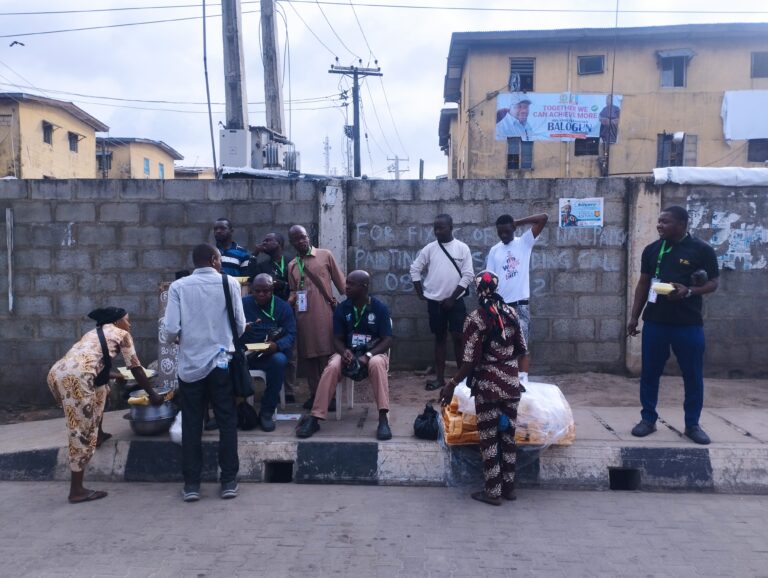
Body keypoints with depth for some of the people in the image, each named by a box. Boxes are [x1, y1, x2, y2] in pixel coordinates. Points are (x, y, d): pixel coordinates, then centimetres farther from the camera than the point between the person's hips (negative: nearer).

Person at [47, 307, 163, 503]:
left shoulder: (94, 333, 34)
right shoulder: (121, 334, 15)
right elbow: (136, 369, 15)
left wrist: (119, 375, 59)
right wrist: (153, 394, 23)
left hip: (56, 373, 8)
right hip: (74, 377, -8)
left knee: (101, 387, 34)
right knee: (82, 432, -2)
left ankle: (98, 435, 39)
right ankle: (77, 491, 3)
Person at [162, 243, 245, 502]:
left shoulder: (178, 286, -1)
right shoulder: (229, 283, -2)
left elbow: (171, 329, -8)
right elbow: (240, 326, -3)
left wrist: (176, 339, 15)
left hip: (190, 363, 1)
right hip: (221, 362, -1)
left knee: (191, 425, 10)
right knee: (227, 422, 10)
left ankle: (191, 484, 15)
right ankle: (229, 481, 14)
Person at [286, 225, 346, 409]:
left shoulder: (325, 255, 6)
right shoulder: (292, 265, 16)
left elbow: (340, 282, 5)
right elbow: (293, 291, 18)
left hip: (324, 314, -4)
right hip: (303, 316, 4)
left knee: (326, 354, -5)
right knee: (307, 355, 5)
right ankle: (314, 394, 13)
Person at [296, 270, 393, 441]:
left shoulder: (380, 308, -6)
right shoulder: (342, 308, 1)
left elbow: (387, 340, -9)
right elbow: (337, 339, 3)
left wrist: (368, 355, -24)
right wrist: (344, 352, -20)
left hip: (373, 353, -2)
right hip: (348, 353, 2)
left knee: (377, 363, -38)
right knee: (332, 367, -31)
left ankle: (383, 419, -38)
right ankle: (314, 418, -28)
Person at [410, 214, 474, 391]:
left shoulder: (462, 248, -4)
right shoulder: (429, 249, 1)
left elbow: (468, 275, -7)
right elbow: (415, 269, 7)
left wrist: (452, 298, -9)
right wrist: (421, 293, 2)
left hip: (455, 301, -2)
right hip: (435, 302, 2)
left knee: (458, 337, -2)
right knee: (440, 338, 9)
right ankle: (439, 377, 16)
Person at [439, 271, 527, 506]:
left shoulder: (475, 319, -13)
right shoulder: (511, 312, 2)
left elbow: (470, 361, -16)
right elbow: (521, 349, 9)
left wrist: (452, 384, -8)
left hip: (488, 385, -5)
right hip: (511, 383, 5)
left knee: (489, 438, 5)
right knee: (508, 435, 15)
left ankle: (493, 491, 12)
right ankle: (509, 487, 24)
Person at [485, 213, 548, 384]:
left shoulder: (524, 242, 1)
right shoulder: (494, 250, 7)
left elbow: (544, 218, -7)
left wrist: (518, 222, -4)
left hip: (520, 304, -3)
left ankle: (523, 379, -4)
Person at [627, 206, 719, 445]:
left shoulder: (702, 250, -3)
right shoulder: (652, 250, 6)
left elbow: (713, 283, 0)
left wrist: (688, 291, -20)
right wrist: (634, 316, 7)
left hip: (689, 324, -2)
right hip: (654, 322, 2)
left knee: (693, 376, 6)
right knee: (649, 373, 6)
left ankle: (693, 424, 20)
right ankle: (648, 419, 20)